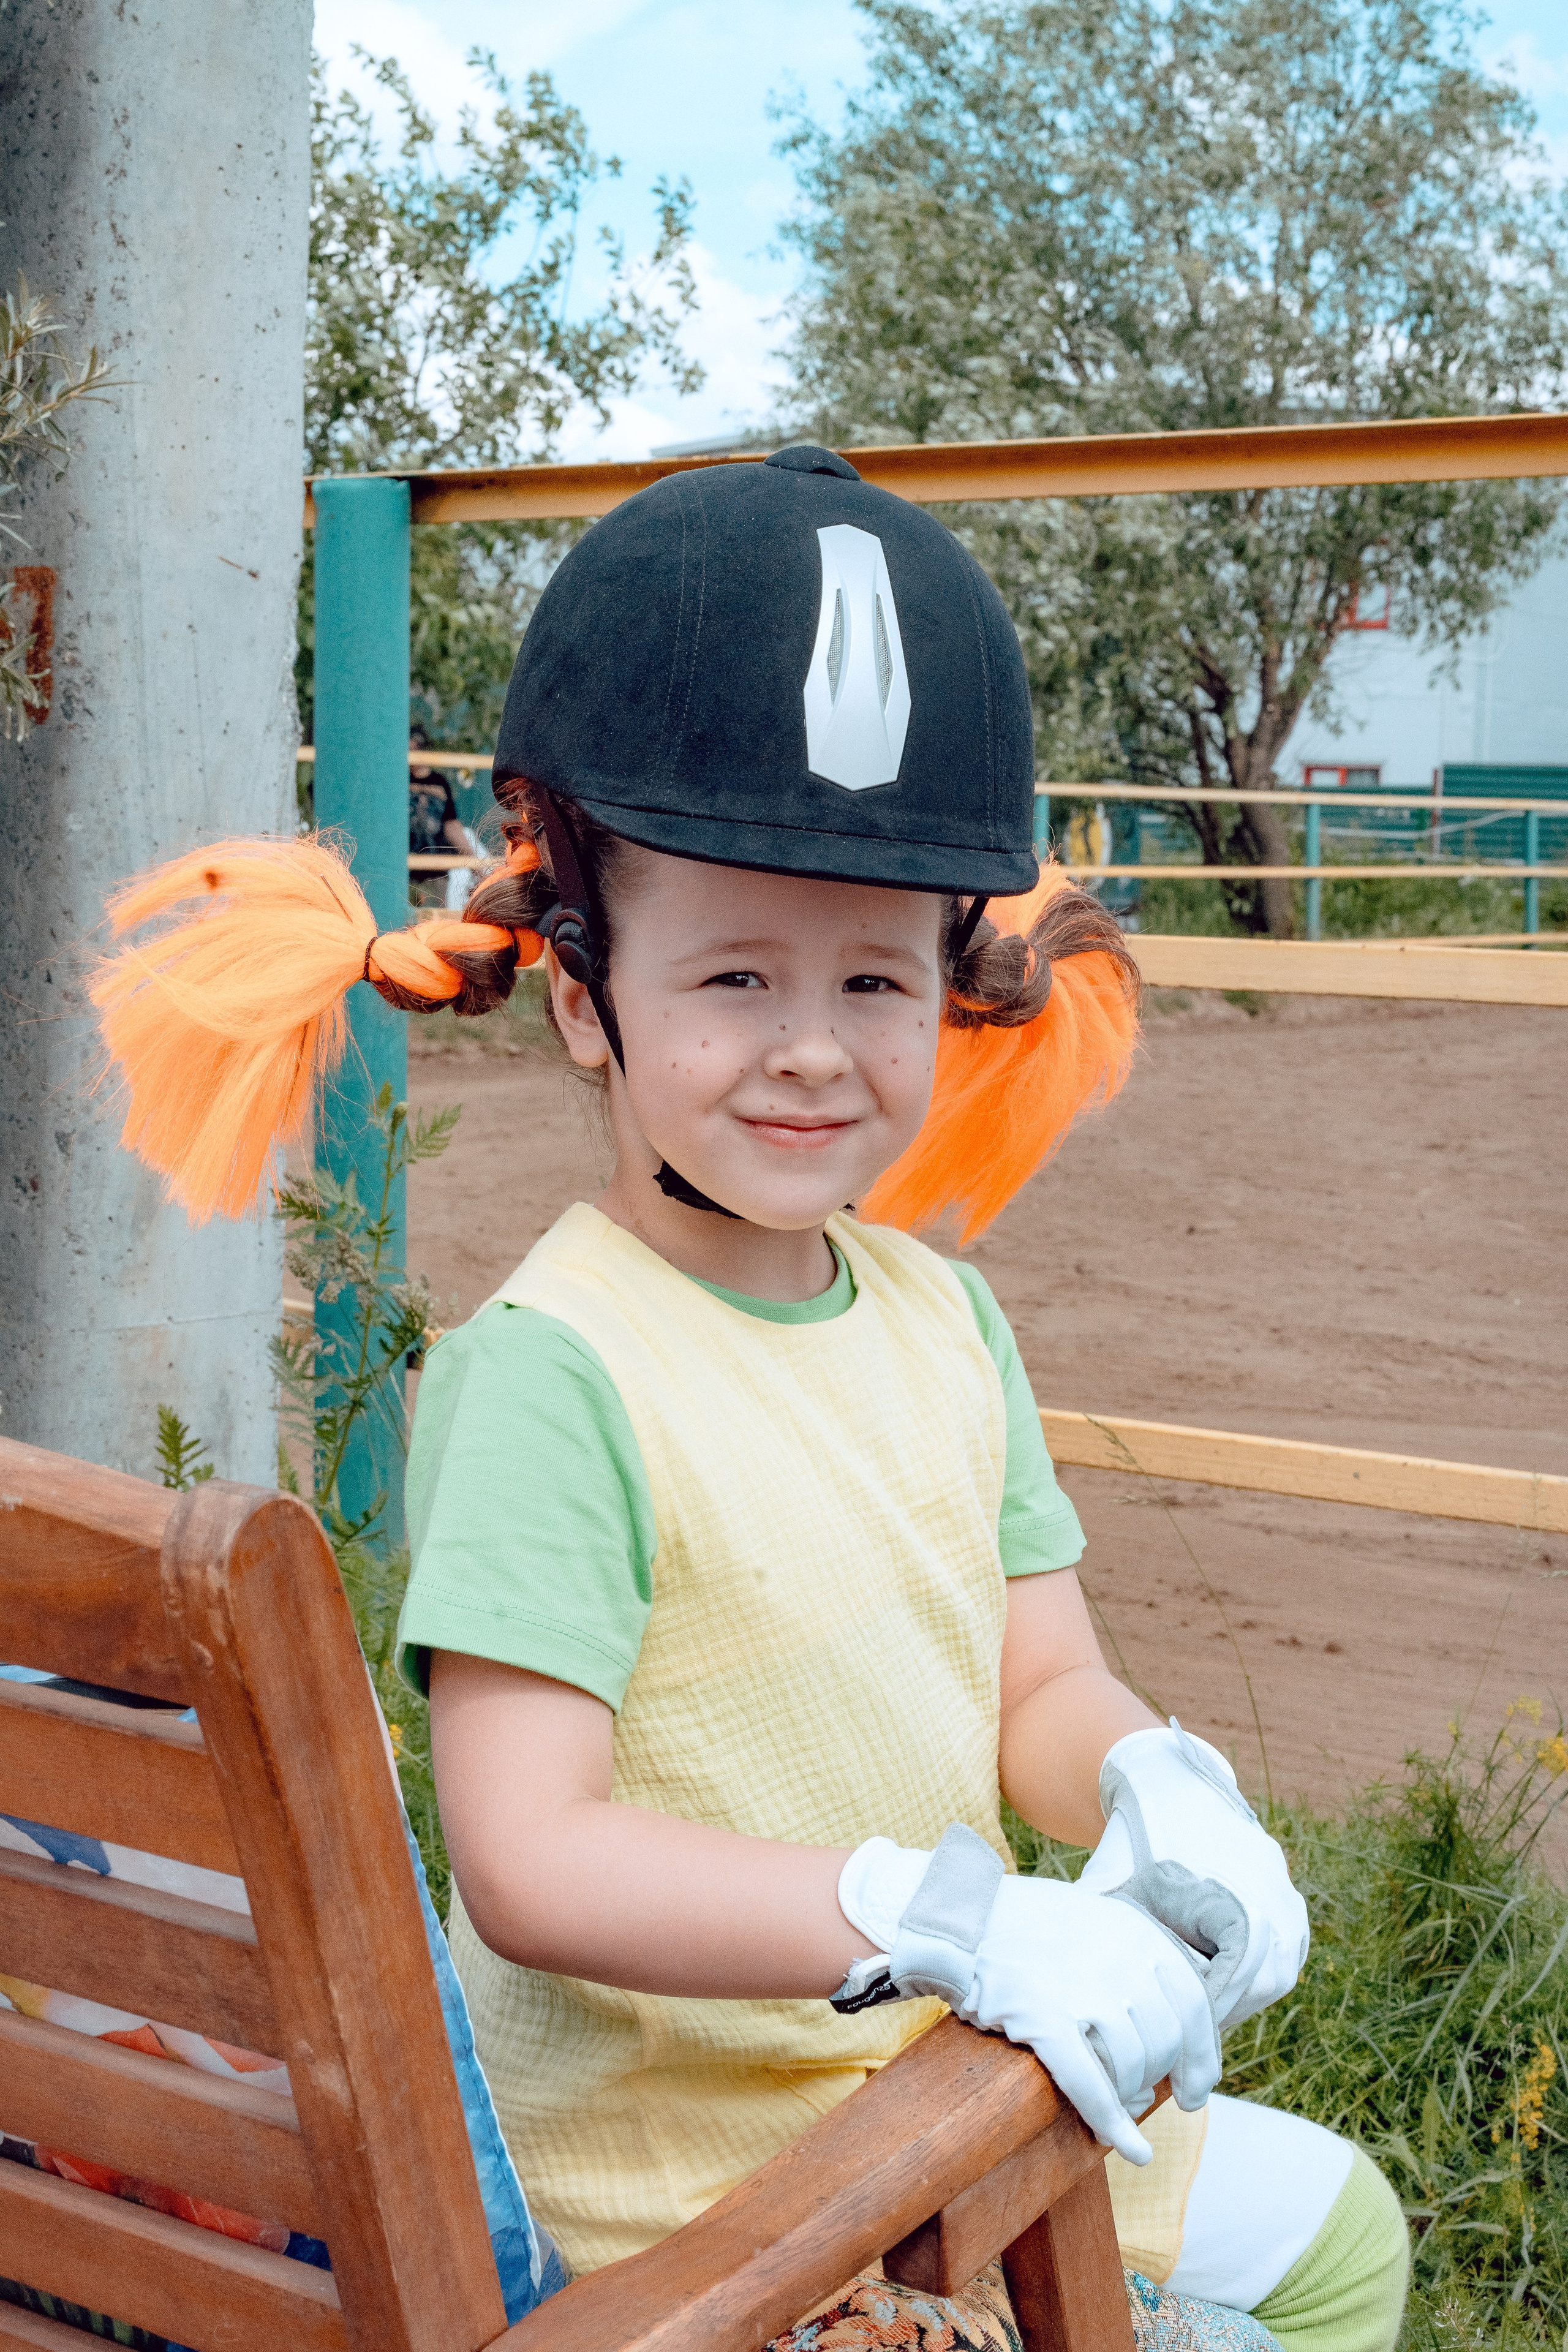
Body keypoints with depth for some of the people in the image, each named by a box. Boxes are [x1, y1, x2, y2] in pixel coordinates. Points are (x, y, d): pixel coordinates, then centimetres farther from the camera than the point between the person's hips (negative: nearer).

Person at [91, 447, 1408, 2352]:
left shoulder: (944, 1314, 0)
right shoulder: (547, 1371, -23)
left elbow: (1045, 1682, 5)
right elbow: (527, 1862, -27)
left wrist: (1153, 1790, -17)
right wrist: (943, 1916, -33)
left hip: (940, 2092, 8)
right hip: (680, 2177, -7)